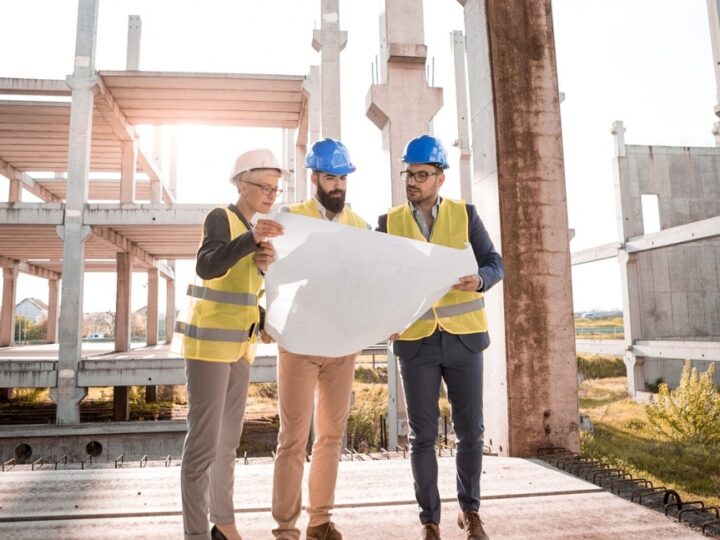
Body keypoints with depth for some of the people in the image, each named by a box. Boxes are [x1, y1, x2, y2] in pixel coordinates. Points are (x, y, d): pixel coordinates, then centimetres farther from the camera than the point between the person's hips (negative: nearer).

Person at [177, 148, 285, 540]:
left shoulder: (251, 229, 15)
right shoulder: (221, 218, -9)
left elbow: (250, 289, 11)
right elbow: (206, 267, -27)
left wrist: (263, 265, -10)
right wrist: (251, 239, -40)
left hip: (239, 343, 8)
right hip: (210, 341, -8)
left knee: (229, 437, 13)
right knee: (204, 440, -8)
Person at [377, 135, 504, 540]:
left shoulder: (465, 214, 2)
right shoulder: (390, 222, 4)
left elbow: (495, 264, -2)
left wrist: (478, 281, -24)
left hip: (463, 337, 0)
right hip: (416, 341, 0)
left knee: (471, 431, 8)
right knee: (423, 436, 4)